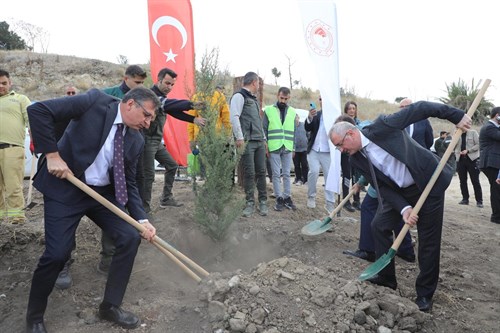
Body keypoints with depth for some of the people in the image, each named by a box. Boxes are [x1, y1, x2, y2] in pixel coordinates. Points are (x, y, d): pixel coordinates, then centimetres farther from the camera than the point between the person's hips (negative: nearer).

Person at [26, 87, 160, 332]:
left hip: (103, 193, 6)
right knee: (57, 253, -9)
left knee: (131, 237, -5)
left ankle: (110, 305, 14)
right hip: (65, 188, -5)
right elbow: (38, 110, -17)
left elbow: (129, 183, 4)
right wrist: (52, 154, -20)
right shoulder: (95, 101, -13)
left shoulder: (136, 140, 2)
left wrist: (142, 219, -9)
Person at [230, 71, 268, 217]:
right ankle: (250, 203, 6)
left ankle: (263, 201, 14)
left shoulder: (254, 99, 24)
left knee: (261, 172, 6)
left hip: (259, 142, 8)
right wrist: (239, 138, -20)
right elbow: (234, 117, -14)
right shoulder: (239, 96, -3)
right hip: (247, 141, -8)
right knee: (249, 173, -4)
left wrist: (264, 139, 19)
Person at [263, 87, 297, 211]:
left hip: (287, 148, 2)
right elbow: (264, 129, 3)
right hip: (274, 148, -2)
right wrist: (265, 146, -4)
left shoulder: (292, 112, 11)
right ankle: (279, 198, 7)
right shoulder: (268, 110, 3)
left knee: (286, 174, 6)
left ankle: (287, 197, 14)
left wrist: (294, 148, 8)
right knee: (276, 174, 1)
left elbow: (294, 131, 13)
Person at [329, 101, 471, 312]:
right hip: (400, 192, 6)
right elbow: (382, 187, -6)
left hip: (429, 182, -6)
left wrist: (456, 115, -17)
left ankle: (425, 293, 16)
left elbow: (419, 109, -16)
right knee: (379, 225, 4)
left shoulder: (381, 127, -21)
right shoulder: (356, 159, -4)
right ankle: (386, 278, 21)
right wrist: (403, 208, -20)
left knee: (429, 239, 1)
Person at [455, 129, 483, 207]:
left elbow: (478, 145, -4)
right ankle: (465, 199, 16)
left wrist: (468, 151, -14)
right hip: (460, 159, 3)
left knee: (475, 181, -1)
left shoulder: (473, 132, -1)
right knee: (462, 181, 7)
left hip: (472, 159, -3)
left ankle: (479, 201, 4)